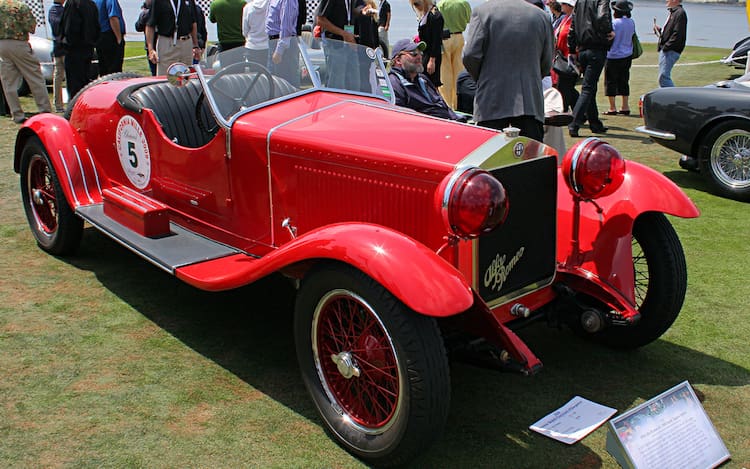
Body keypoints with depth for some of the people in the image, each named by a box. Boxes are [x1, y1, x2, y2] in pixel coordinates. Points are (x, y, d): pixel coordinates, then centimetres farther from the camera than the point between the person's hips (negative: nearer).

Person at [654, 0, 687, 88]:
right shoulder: (673, 13, 18)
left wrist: (666, 47, -20)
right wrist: (659, 30, 8)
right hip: (664, 50, 10)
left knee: (663, 77, -14)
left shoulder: (680, 13, -12)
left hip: (671, 51, -10)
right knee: (663, 77, 14)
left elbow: (677, 35, -20)